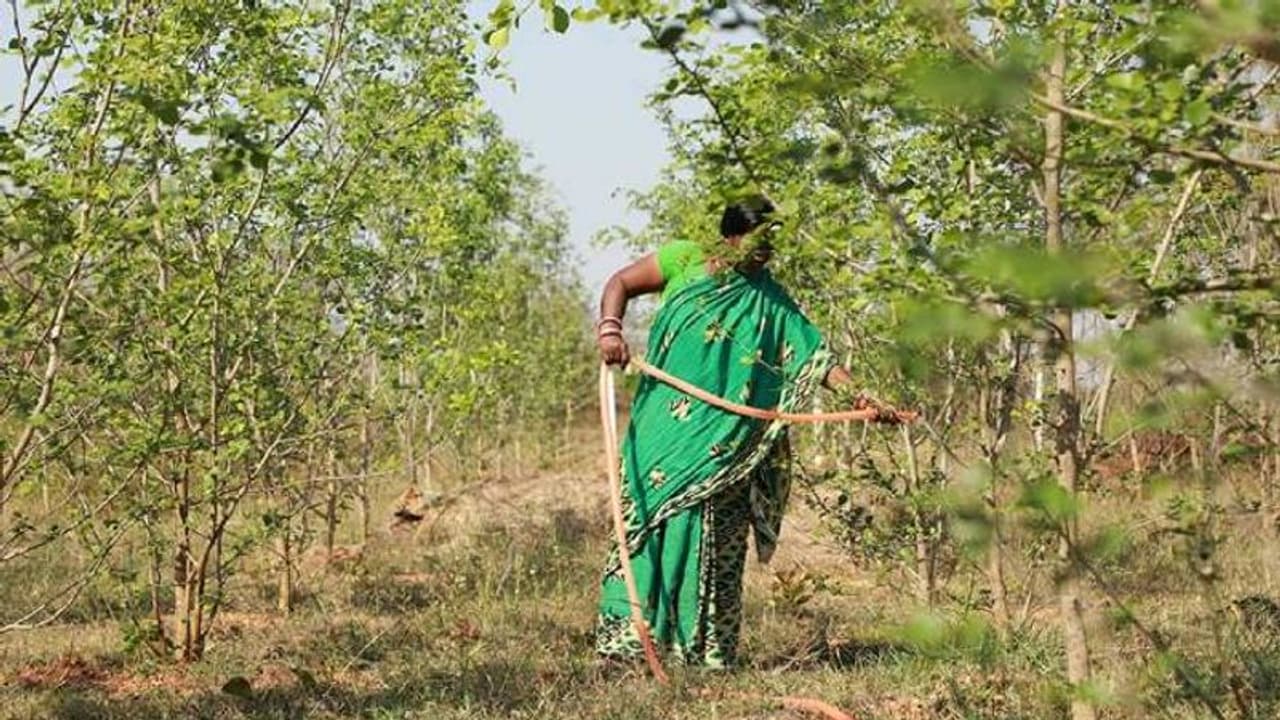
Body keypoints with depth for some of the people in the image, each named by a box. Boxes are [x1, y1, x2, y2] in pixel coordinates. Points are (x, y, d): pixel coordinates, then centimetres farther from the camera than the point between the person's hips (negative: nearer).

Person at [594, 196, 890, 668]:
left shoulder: (769, 302, 9)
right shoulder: (684, 261, 4)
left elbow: (813, 358, 3)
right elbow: (621, 283, 8)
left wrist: (857, 395, -11)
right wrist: (610, 328, -12)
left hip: (723, 441, 2)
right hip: (665, 430, -2)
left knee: (713, 535, 0)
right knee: (651, 519, -5)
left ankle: (706, 647, 4)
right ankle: (623, 634, 0)